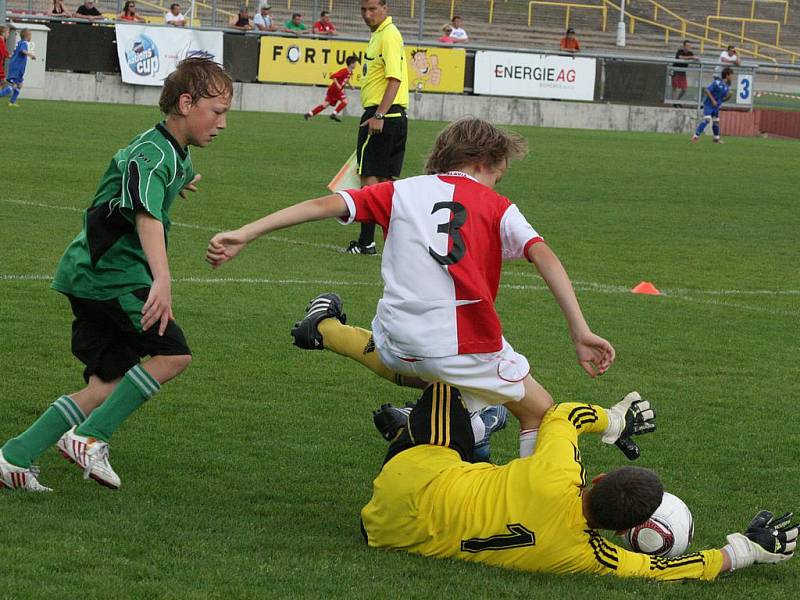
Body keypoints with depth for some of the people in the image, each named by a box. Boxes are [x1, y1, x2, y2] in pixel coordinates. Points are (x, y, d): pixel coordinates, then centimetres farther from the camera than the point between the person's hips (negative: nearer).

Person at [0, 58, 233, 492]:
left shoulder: (176, 154, 13)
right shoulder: (153, 155, -19)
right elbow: (146, 214, -37)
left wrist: (182, 179, 62)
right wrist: (162, 281, -50)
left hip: (92, 275, 10)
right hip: (109, 276, -10)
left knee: (106, 386, 4)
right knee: (173, 354, -11)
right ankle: (90, 438, -8)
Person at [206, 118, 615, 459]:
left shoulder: (401, 191, 12)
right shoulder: (497, 207, 6)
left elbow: (324, 205, 3)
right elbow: (544, 257, -9)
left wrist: (243, 236, 0)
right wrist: (580, 334, -16)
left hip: (399, 347, 4)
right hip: (466, 348, -4)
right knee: (539, 411, 17)